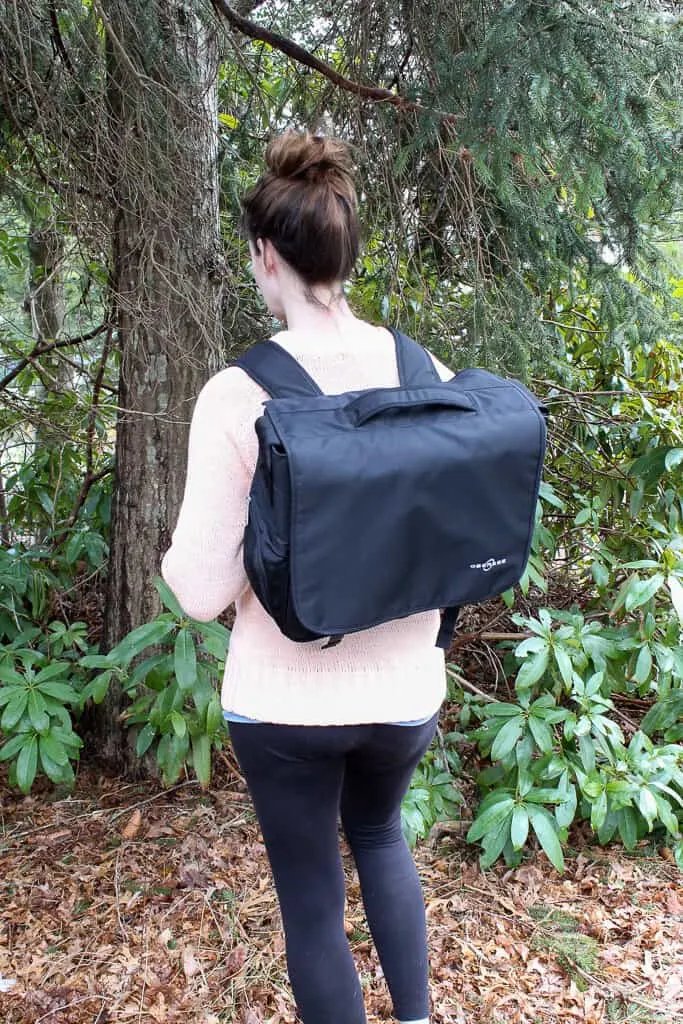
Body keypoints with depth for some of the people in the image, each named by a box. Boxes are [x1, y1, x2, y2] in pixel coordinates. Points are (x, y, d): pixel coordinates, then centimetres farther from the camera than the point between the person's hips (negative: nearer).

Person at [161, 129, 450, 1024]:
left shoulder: (237, 396, -18)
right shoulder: (429, 376, -9)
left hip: (284, 700, -3)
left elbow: (203, 591, -15)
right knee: (379, 834, 34)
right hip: (403, 690, 4)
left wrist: (174, 553, 6)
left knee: (312, 901, 19)